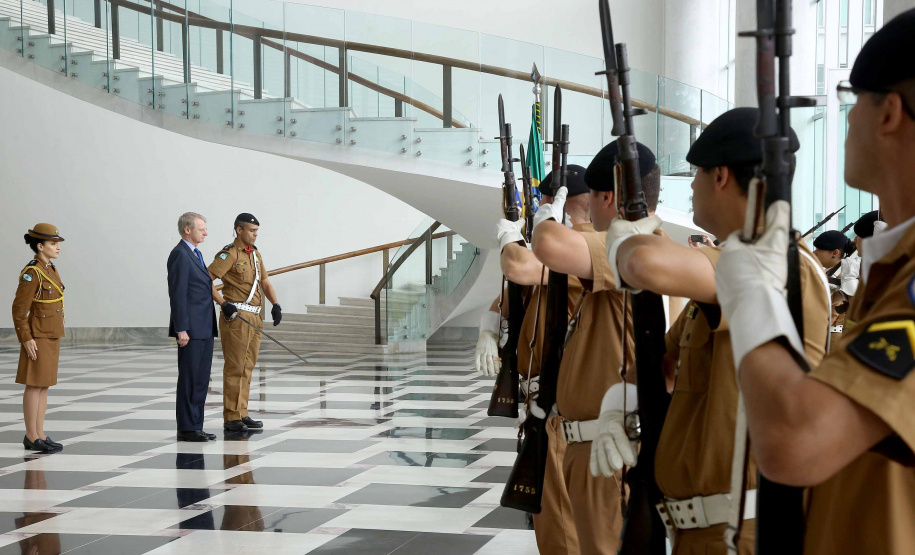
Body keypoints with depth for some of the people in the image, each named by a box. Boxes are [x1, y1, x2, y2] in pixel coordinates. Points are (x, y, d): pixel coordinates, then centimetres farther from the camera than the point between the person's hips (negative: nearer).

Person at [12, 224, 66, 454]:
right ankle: (31, 437, 2)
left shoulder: (49, 269, 11)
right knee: (35, 385, -4)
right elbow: (19, 309, -17)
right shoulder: (31, 273, -17)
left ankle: (39, 435, 14)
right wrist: (27, 339, -20)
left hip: (50, 335, 9)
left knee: (43, 385, 10)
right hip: (38, 337, -9)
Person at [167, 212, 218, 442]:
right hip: (191, 329, -9)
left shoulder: (195, 254, 18)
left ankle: (195, 426, 17)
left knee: (201, 380, 11)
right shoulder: (180, 255, -12)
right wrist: (181, 329, -20)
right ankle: (186, 429, 2)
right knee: (189, 379, -3)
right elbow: (177, 295, -17)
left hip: (204, 329, 9)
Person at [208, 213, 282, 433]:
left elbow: (265, 282, 19)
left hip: (255, 317, 8)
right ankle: (231, 418, -2)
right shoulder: (229, 253, -10)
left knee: (247, 368, 12)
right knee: (234, 368, -6)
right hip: (236, 316, -8)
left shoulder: (255, 254, 16)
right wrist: (223, 303, -22)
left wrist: (275, 304, 2)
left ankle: (242, 414, 18)